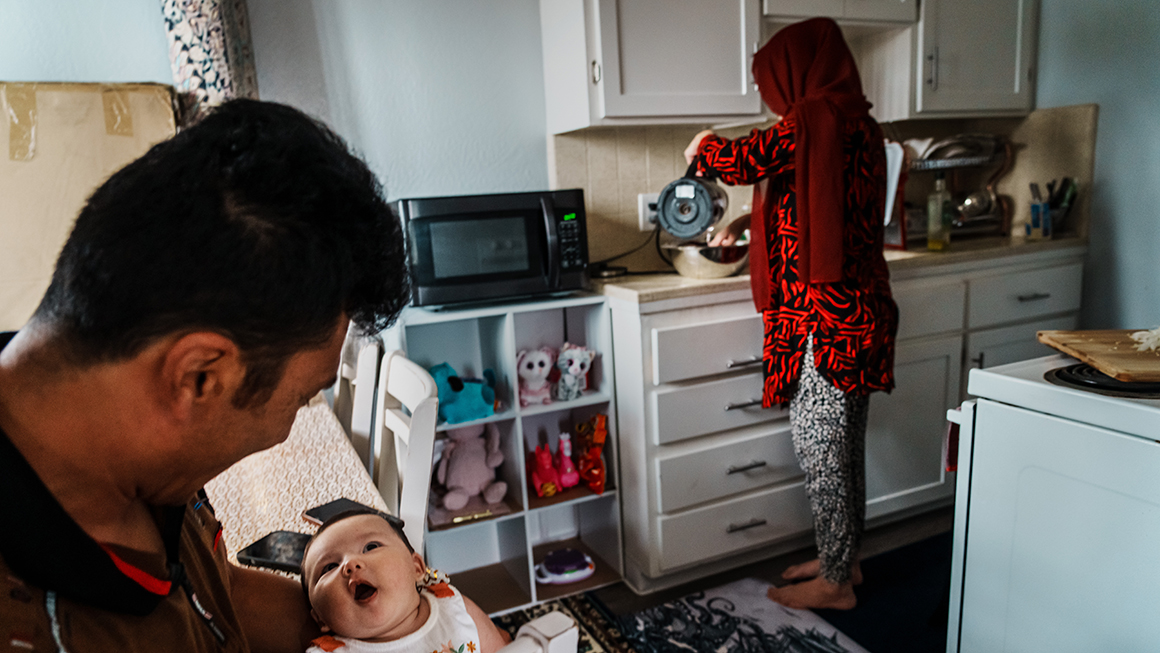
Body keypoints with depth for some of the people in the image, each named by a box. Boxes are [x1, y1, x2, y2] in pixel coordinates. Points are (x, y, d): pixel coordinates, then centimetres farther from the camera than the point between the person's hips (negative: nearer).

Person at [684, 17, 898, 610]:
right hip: (858, 311, 10)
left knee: (820, 449, 3)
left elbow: (741, 160, -14)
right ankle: (844, 559, 35)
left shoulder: (816, 121, -15)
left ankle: (835, 582, 19)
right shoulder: (857, 124, 15)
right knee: (844, 445, 19)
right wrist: (746, 223, 29)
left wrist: (703, 146, 9)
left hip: (825, 317, -10)